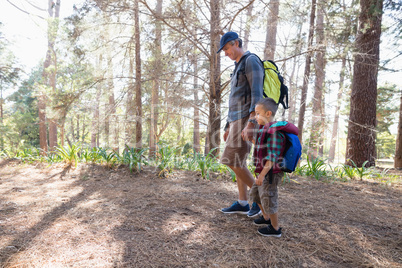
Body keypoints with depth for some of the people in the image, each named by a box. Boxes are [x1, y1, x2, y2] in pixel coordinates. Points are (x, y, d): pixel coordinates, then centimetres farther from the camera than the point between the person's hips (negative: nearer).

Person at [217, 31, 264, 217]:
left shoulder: (251, 61, -6)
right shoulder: (238, 68, 25)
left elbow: (257, 95, -19)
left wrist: (250, 124, -29)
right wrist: (228, 127, 23)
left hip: (246, 120, -10)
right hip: (237, 121, 10)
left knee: (233, 161, -11)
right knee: (238, 163, 8)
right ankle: (242, 204, 15)